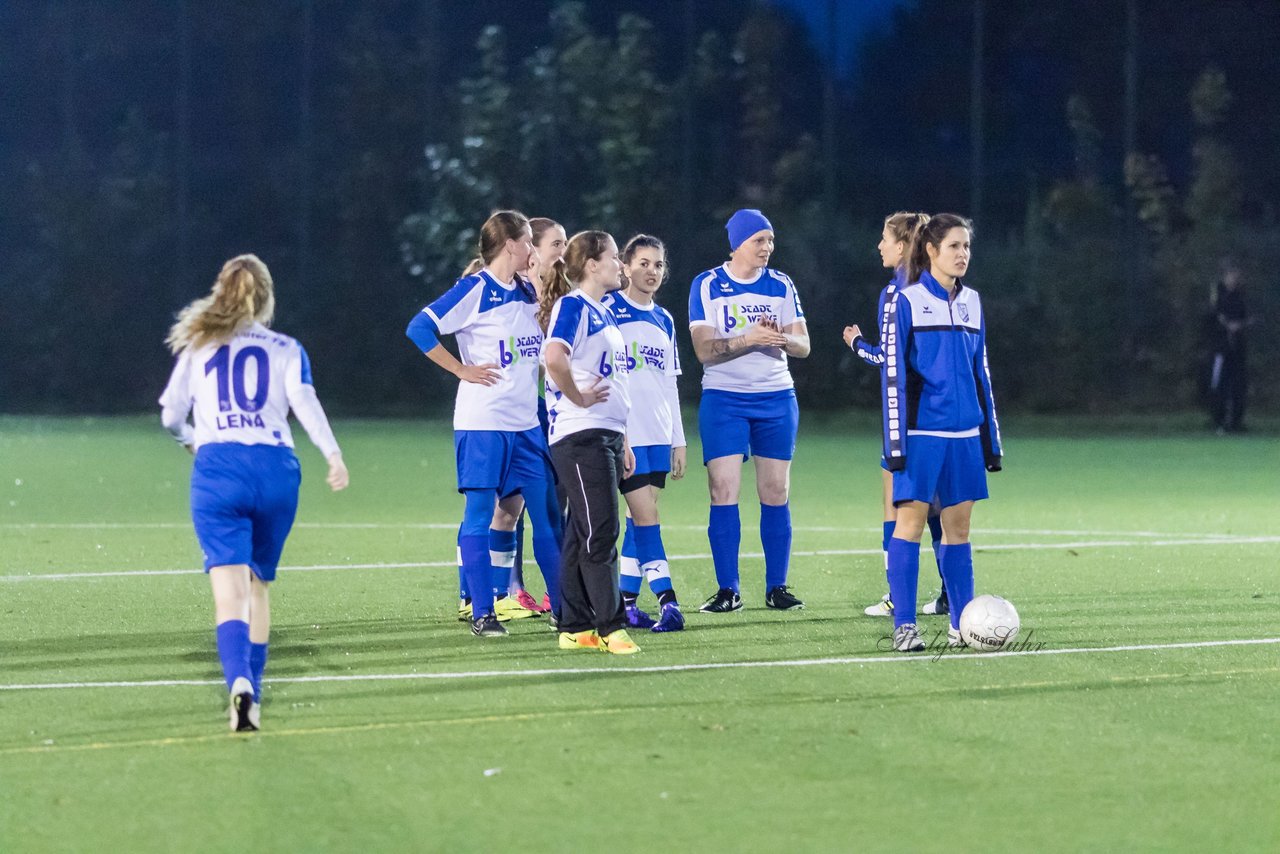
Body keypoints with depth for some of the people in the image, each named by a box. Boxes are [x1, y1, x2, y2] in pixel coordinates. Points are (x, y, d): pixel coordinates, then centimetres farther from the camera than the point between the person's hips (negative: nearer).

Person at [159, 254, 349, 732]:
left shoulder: (197, 347, 14)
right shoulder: (286, 350, 13)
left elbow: (171, 415, 16)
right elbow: (304, 400, -5)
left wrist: (190, 440, 37)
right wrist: (333, 454, -15)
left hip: (218, 466, -1)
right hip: (276, 469, 1)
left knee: (230, 587, -13)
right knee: (259, 586, 18)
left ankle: (239, 680, -37)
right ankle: (252, 696, 19)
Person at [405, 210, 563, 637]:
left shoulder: (527, 293, 13)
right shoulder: (476, 289, -9)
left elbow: (545, 343, 31)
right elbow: (419, 328, -13)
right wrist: (462, 369, -11)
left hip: (526, 422, 7)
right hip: (482, 422, -7)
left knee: (546, 513, 7)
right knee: (480, 514, -3)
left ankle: (564, 607, 13)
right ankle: (482, 613, 1)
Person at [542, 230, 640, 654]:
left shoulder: (604, 313, 19)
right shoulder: (572, 306, -10)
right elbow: (553, 356, -29)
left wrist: (623, 442, 22)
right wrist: (578, 398, -17)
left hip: (607, 436, 9)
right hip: (580, 436, -9)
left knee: (583, 533, 10)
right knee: (600, 532, -10)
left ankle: (576, 628, 13)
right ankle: (611, 627, -9)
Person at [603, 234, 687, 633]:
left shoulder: (664, 320, 15)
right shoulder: (608, 310, -5)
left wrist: (678, 440, 17)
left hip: (658, 435, 6)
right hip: (624, 433, -6)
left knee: (641, 518, 7)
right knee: (645, 516, -11)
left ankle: (626, 602, 12)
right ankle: (667, 603, -15)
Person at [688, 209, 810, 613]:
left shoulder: (781, 286, 7)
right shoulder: (707, 286, -2)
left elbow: (803, 346, 2)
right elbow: (704, 349, -10)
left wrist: (782, 338, -21)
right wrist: (747, 339, -25)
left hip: (776, 397, 3)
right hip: (723, 398, -2)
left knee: (776, 494, 1)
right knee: (723, 491, -9)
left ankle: (777, 587, 8)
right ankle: (727, 590, -3)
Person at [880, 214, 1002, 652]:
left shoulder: (972, 302, 12)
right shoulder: (906, 301, -4)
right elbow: (894, 374, -7)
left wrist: (991, 439, 15)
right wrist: (895, 442, -12)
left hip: (965, 433, 5)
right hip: (922, 430, -5)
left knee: (958, 523, 7)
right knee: (911, 517, -6)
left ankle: (962, 624, 12)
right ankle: (904, 625, -3)